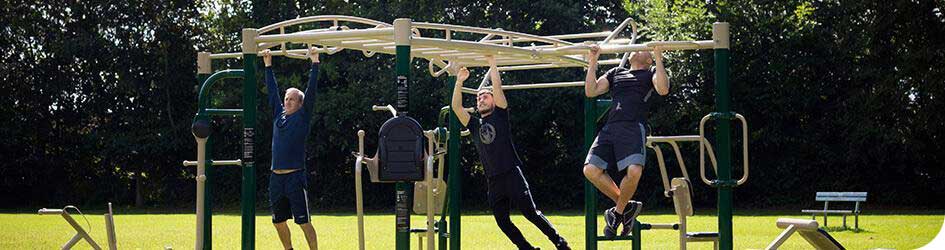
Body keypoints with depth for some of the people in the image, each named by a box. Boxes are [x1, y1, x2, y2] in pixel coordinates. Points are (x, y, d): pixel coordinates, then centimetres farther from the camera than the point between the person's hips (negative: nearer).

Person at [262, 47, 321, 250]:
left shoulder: (303, 117, 0)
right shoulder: (279, 115, 13)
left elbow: (311, 91, -6)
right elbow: (272, 90, 21)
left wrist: (315, 63, -8)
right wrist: (268, 65, 24)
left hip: (295, 176, -6)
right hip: (276, 177, 6)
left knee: (304, 221, -5)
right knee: (278, 221, 11)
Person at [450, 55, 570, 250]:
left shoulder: (500, 116, 7)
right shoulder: (474, 125, 16)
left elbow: (497, 88, -4)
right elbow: (456, 107, 7)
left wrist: (492, 63, -5)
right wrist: (459, 81, 1)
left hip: (512, 174, -5)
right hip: (493, 181, 5)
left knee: (530, 213, -12)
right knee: (502, 222, 2)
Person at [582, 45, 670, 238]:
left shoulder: (651, 73, 19)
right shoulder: (616, 73, 31)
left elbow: (663, 90, -4)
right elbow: (590, 91, 20)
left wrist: (658, 59, -4)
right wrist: (592, 62, 16)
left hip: (634, 127, -4)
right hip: (610, 128, 4)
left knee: (634, 171, -29)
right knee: (591, 169, -17)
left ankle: (618, 212, -3)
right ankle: (626, 206, 1)